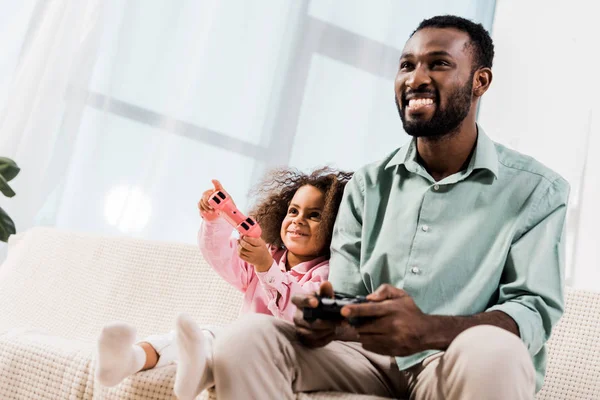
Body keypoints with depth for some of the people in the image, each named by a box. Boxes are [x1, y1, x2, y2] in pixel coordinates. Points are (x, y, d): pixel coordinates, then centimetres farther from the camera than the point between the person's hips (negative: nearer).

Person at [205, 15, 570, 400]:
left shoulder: (536, 190, 0)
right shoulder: (368, 184, 11)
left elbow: (536, 309, -11)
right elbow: (346, 298, 7)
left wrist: (428, 331, -30)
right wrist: (322, 317, -20)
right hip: (371, 359, 3)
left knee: (491, 352, -38)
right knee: (248, 339, -21)